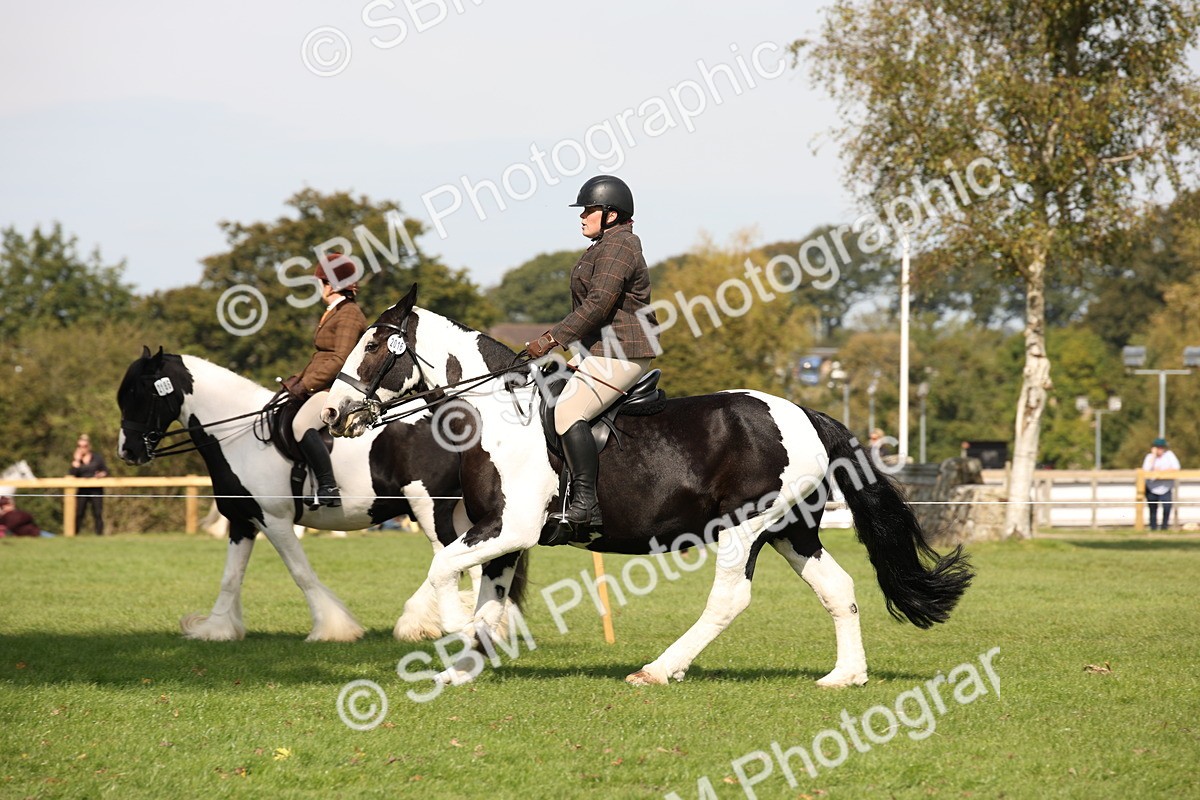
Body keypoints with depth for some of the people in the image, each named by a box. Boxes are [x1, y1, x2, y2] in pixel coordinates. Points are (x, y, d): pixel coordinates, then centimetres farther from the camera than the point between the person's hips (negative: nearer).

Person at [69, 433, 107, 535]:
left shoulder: (97, 457, 6)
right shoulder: (76, 459, 7)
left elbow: (106, 471, 7)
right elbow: (73, 474, -8)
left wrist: (102, 474, -15)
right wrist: (77, 460, -10)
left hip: (96, 489, -1)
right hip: (82, 490, 1)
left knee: (97, 513, -2)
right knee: (78, 513, -3)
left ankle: (100, 534, 2)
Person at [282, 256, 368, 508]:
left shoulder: (349, 315, -11)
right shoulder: (332, 313, 21)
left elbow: (340, 360, -20)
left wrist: (307, 383, -21)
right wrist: (300, 379, 12)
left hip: (338, 388, -12)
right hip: (323, 387, 12)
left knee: (302, 423, -33)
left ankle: (328, 489, -37)